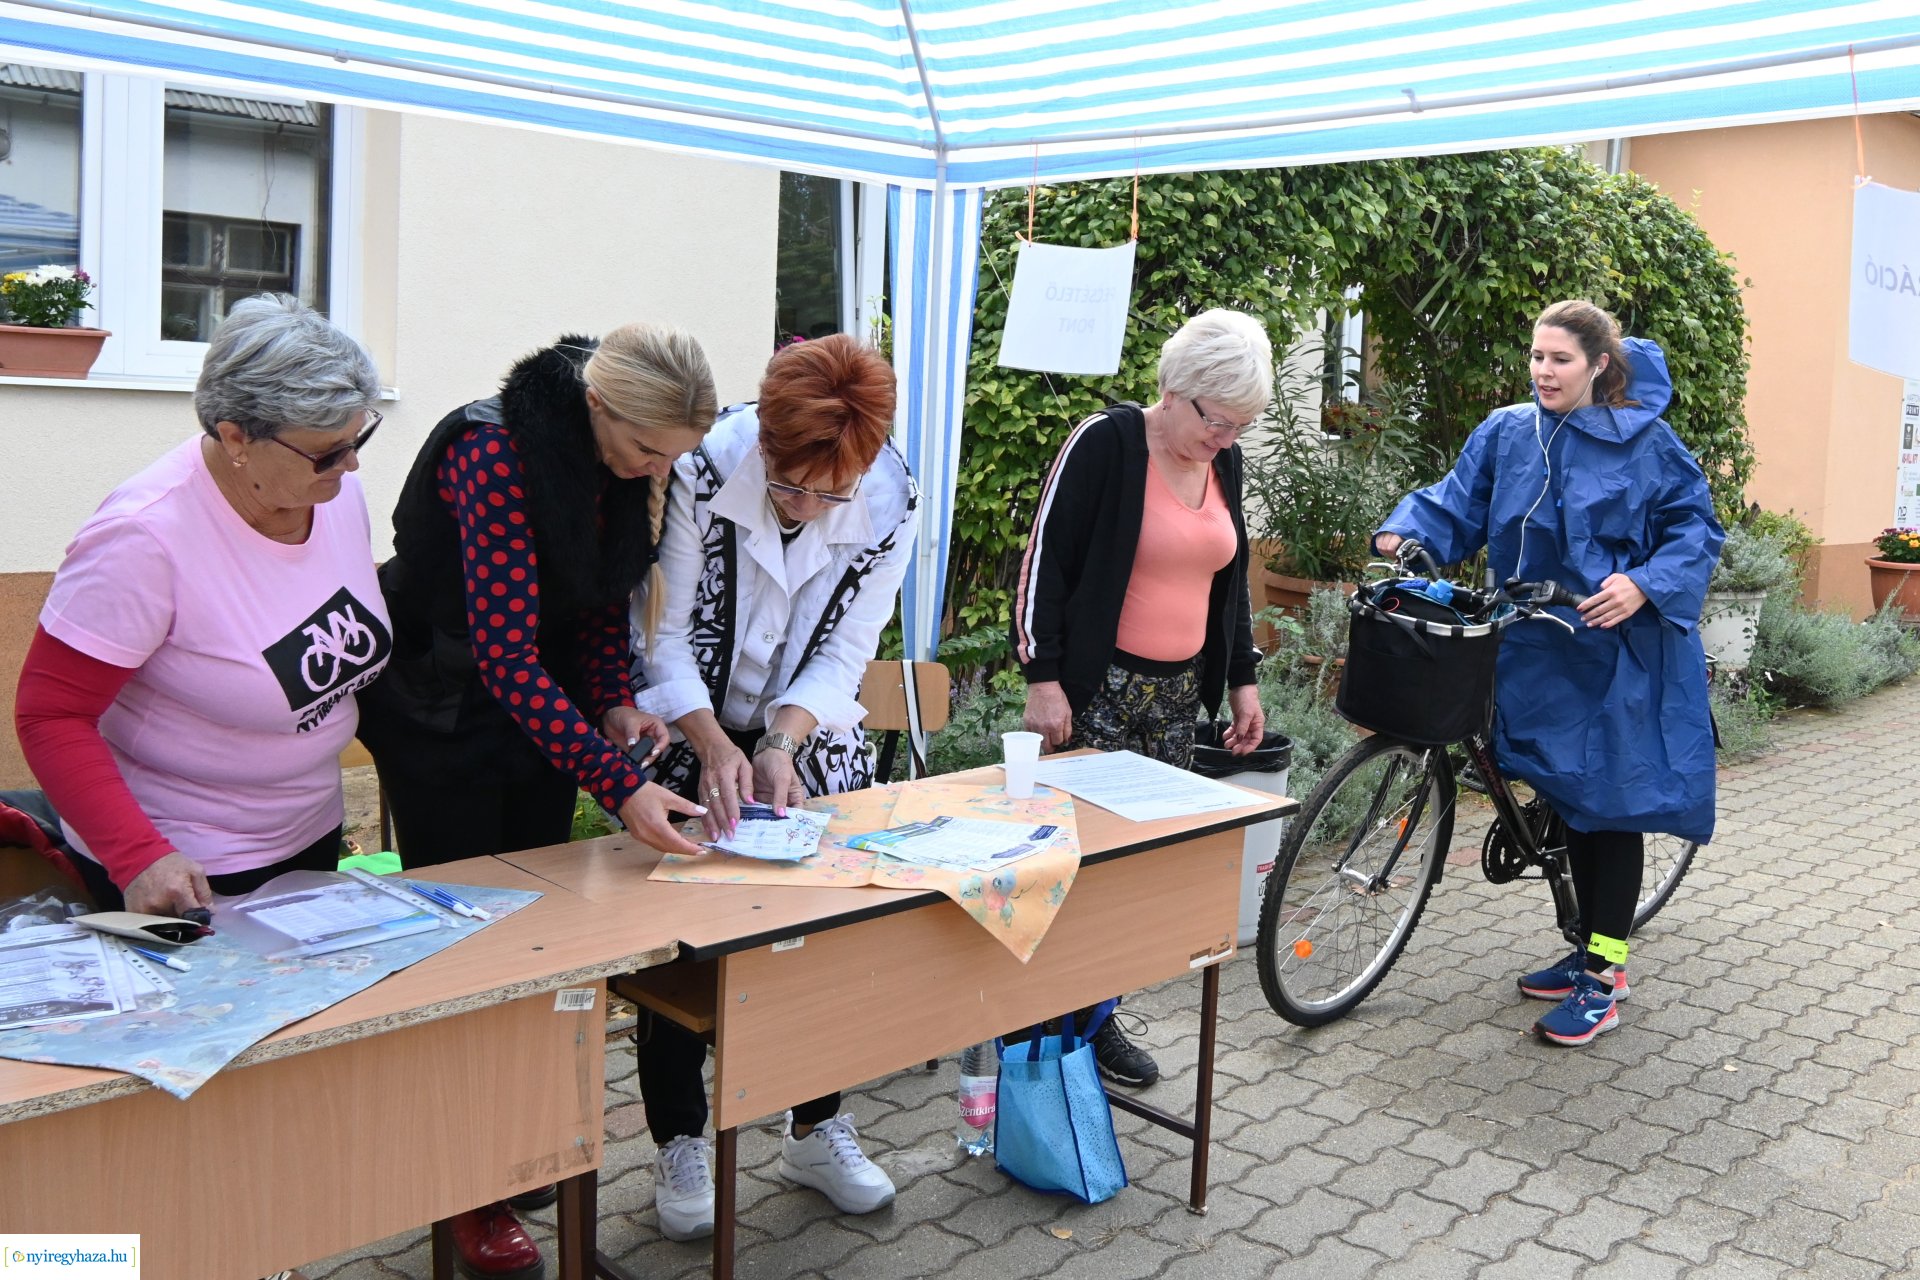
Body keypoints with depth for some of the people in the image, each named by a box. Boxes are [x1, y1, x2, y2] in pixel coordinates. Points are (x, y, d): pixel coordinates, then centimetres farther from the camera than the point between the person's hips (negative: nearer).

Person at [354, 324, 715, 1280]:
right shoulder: (494, 453, -30)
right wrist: (619, 786, -37)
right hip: (442, 713, -7)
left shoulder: (626, 458, -7)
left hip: (542, 706, 7)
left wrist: (614, 703, -9)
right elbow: (507, 655, -33)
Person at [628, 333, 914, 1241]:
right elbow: (666, 636, -19)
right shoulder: (704, 470, -25)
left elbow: (843, 654, -10)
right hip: (692, 733, -2)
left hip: (810, 736, 3)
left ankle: (816, 1131, 27)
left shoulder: (890, 504, -17)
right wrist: (716, 748, -31)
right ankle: (680, 1146, 20)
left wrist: (781, 744, -24)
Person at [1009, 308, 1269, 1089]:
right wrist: (1042, 678, -14)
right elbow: (1045, 561, -10)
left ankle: (1096, 1016, 16)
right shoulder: (1106, 443, -9)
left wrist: (1242, 681, 18)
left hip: (1180, 694, 6)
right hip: (1098, 692, -6)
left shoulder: (1223, 462, 11)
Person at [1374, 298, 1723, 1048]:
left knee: (1609, 802, -1)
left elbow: (1696, 528, -4)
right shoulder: (1504, 434, 3)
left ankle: (1603, 979, 8)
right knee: (1568, 799, 15)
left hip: (1620, 653, -5)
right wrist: (1404, 532, -19)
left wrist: (1645, 585, -21)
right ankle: (1592, 949, 30)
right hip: (1542, 649, 5)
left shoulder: (1644, 441, -7)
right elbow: (1456, 506, 1)